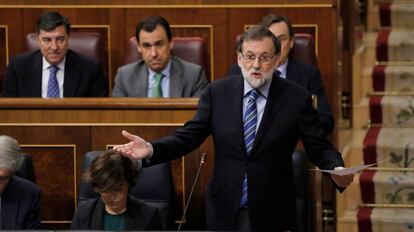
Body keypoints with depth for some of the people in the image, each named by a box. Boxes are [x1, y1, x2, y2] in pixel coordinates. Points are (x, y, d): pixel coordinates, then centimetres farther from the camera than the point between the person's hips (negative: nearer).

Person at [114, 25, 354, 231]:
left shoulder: (297, 98, -6)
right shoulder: (217, 92, 0)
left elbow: (319, 147, -5)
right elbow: (189, 136, -1)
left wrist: (337, 169, -26)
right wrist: (151, 149, -17)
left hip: (271, 212, -2)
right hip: (226, 208, 2)